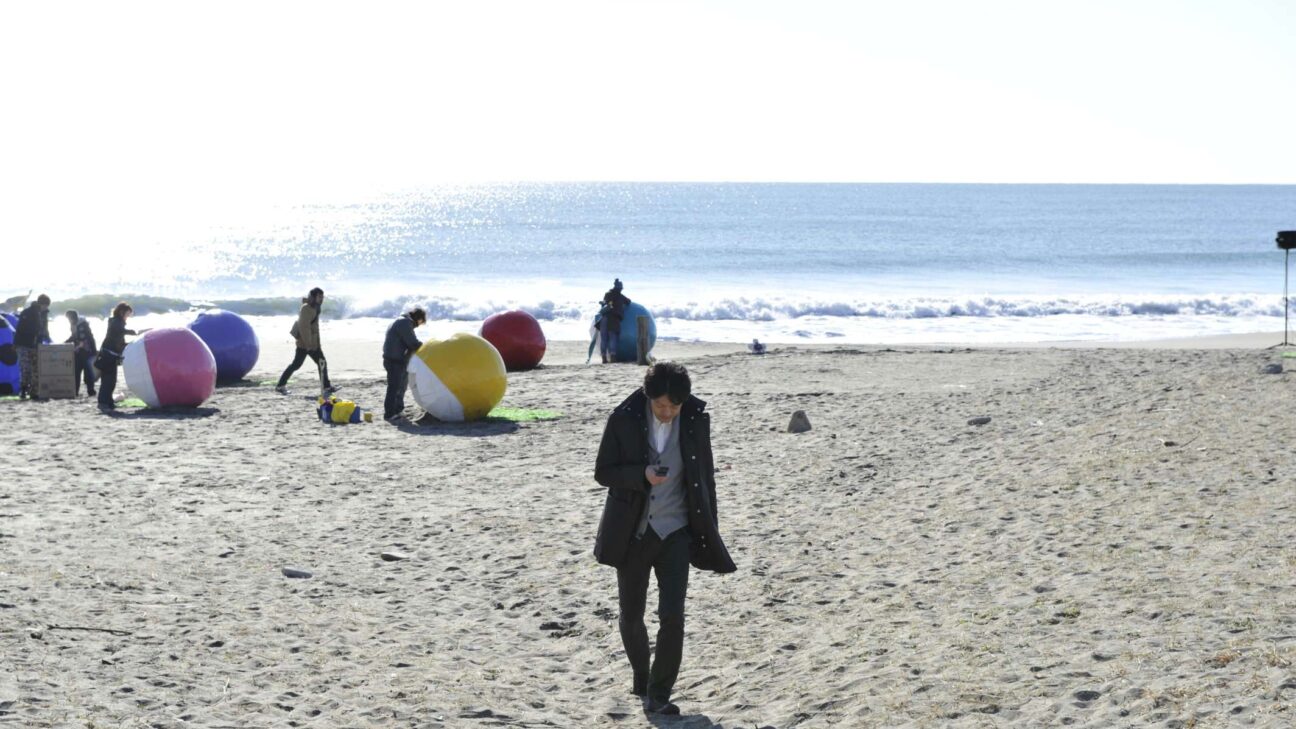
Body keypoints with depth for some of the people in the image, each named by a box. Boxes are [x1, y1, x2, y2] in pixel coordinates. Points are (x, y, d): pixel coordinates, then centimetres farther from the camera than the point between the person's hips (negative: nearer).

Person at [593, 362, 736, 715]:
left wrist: (710, 530, 6)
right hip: (633, 533, 0)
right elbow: (603, 472, -4)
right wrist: (642, 475, -22)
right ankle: (641, 677, 36)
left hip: (675, 532, 0)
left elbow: (705, 477, 4)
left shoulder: (696, 420, -6)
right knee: (631, 616, 11)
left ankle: (659, 695, 2)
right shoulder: (624, 420, -10)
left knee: (672, 618, -11)